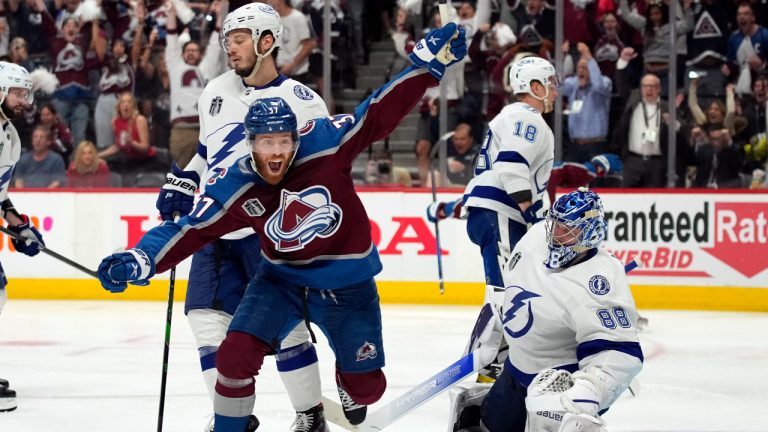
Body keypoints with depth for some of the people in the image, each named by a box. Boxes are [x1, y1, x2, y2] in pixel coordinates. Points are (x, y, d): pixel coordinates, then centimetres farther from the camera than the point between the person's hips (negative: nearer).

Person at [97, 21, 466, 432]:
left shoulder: (324, 145, -23)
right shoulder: (233, 189, -18)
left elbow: (379, 113, -19)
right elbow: (191, 230, -18)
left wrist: (427, 65, -26)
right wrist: (142, 259, -33)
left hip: (347, 284, 0)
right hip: (282, 279, 0)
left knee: (367, 387, 7)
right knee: (235, 355, -20)